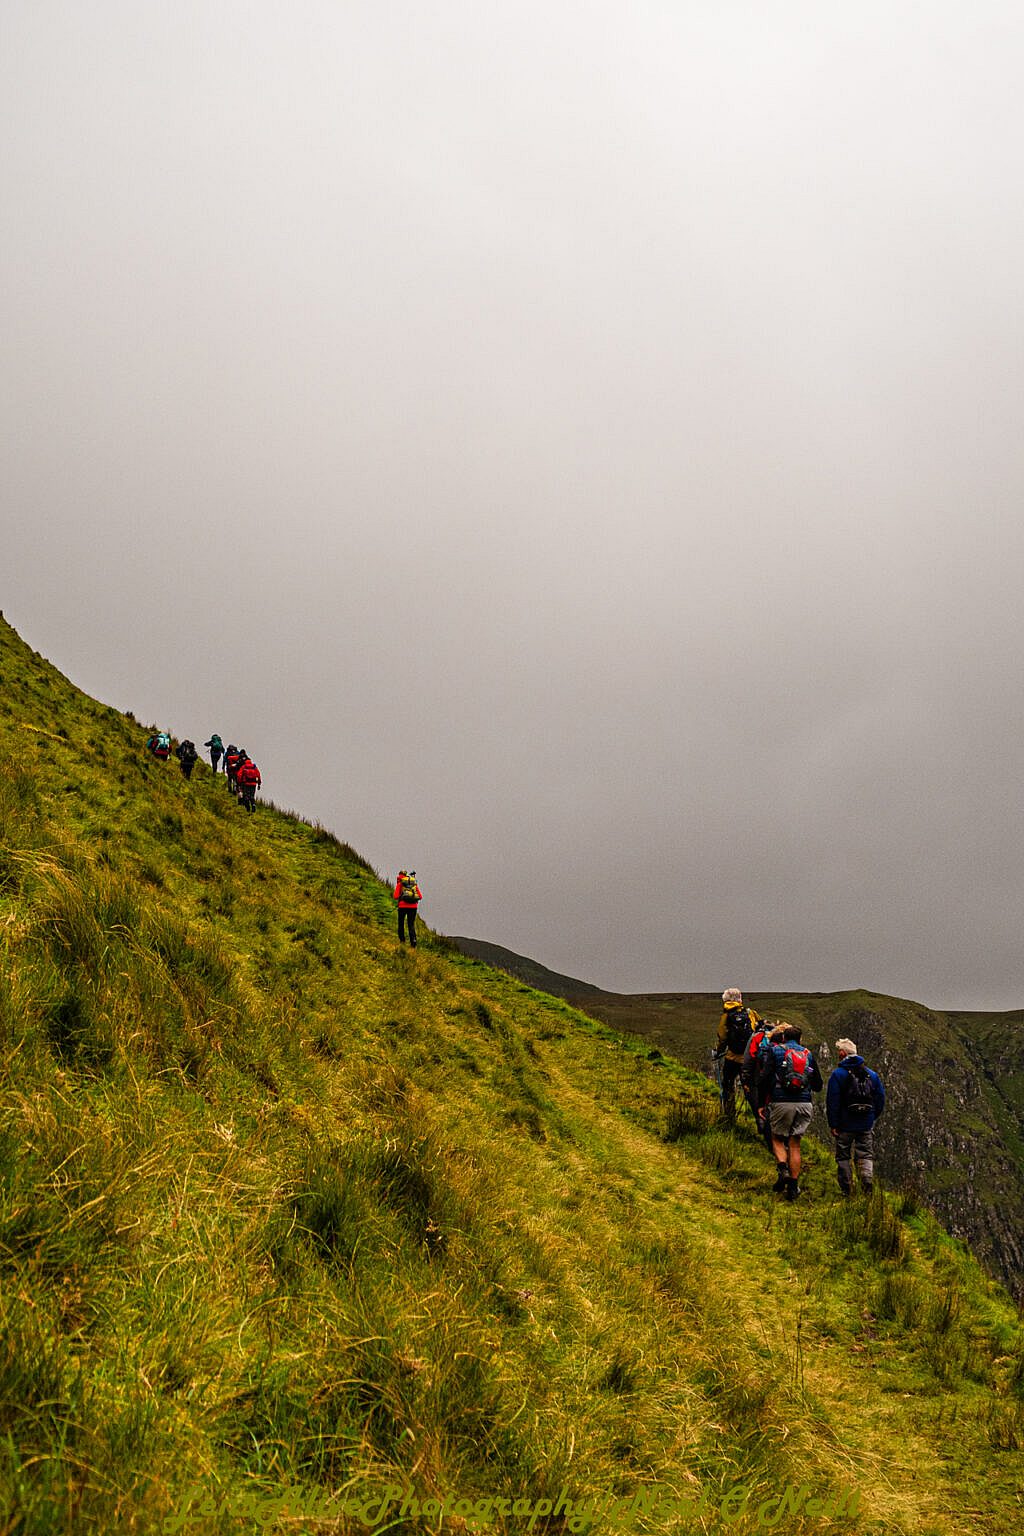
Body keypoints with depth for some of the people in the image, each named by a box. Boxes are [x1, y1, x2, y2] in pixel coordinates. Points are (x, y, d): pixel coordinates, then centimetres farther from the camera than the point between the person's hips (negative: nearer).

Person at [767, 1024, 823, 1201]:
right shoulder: (808, 1055, 12)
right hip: (804, 1104, 2)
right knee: (795, 1144, 10)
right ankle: (793, 1186, 5)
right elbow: (818, 1086, 15)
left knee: (777, 1139, 14)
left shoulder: (776, 1050, 4)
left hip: (782, 1103, -2)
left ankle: (783, 1170, -11)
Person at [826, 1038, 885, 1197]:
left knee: (843, 1157, 7)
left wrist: (833, 1124, -7)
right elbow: (881, 1098, 10)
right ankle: (868, 1188, -10)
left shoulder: (838, 1074, -8)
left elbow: (832, 1101, -11)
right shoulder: (872, 1074, 7)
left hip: (844, 1124, -3)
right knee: (866, 1156, 7)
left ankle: (847, 1192, 7)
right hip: (866, 1124, 3)